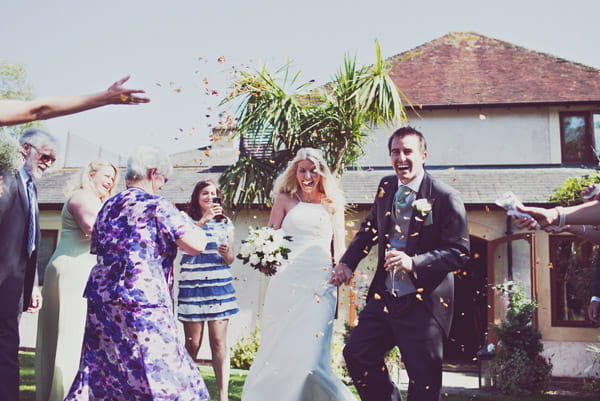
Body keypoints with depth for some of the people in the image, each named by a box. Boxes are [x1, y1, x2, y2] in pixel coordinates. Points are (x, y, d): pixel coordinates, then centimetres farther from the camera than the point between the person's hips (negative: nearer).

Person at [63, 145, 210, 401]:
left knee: (99, 375, 15)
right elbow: (198, 245, -13)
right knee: (162, 376, -1)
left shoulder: (109, 206, 14)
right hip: (141, 305, -8)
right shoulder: (156, 205, -9)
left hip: (100, 303, 8)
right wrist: (185, 221, 6)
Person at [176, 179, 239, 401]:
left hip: (219, 285, 2)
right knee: (192, 344, 2)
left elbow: (230, 259, 14)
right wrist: (203, 220, -19)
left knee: (219, 342, -3)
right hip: (192, 285, -2)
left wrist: (226, 254, -8)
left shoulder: (226, 223, 15)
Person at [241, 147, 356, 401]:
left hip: (320, 283, 0)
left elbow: (339, 247, 14)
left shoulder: (332, 204, 14)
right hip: (287, 280, 0)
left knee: (309, 350, -7)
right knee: (279, 347, 1)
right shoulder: (285, 199, 12)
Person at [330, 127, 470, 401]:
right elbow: (370, 228, 23)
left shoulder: (446, 197, -11)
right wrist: (348, 262, 11)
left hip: (424, 304, -5)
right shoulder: (386, 187, 7)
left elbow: (460, 252, -14)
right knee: (356, 354, 6)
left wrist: (414, 263, -27)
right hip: (385, 297, 6)